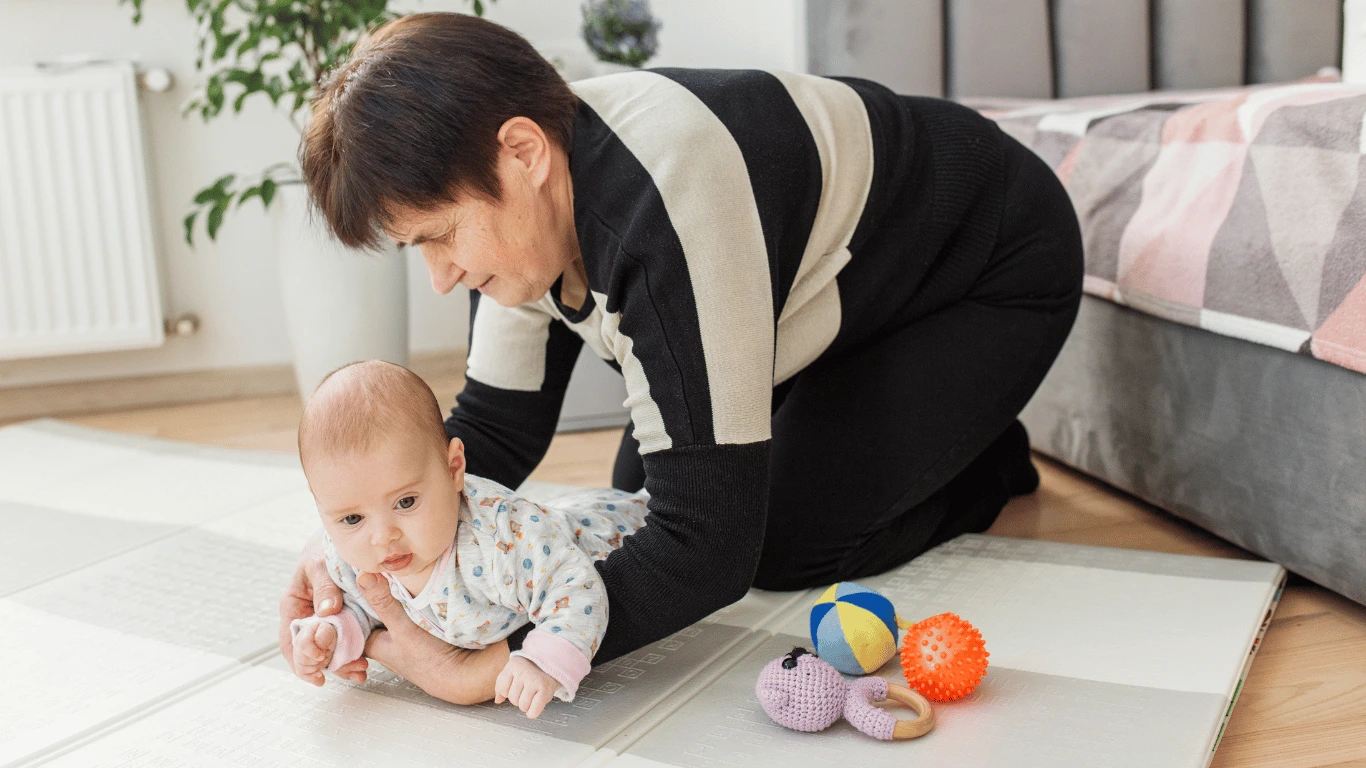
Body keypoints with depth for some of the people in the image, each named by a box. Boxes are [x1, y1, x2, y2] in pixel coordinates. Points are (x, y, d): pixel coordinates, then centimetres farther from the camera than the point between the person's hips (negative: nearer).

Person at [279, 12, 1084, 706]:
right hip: (829, 290, 8)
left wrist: (481, 670, -43)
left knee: (787, 542, -21)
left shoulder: (665, 208, -43)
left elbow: (709, 546, -42)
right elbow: (494, 429, -8)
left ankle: (987, 463, 9)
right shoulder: (521, 195, -16)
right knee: (640, 494, 5)